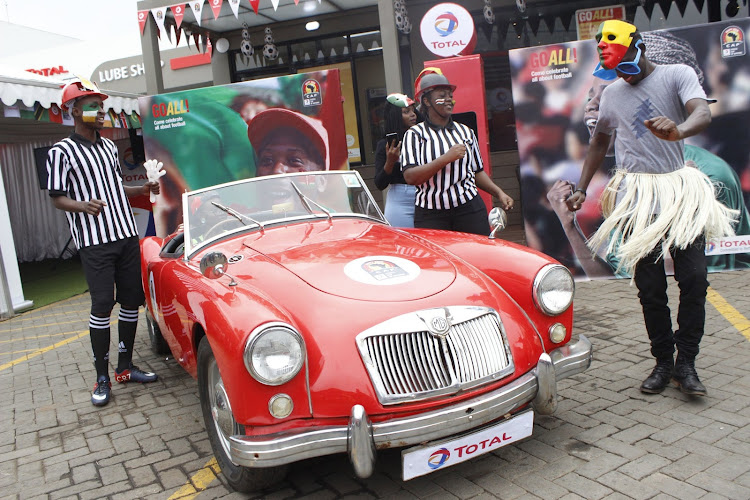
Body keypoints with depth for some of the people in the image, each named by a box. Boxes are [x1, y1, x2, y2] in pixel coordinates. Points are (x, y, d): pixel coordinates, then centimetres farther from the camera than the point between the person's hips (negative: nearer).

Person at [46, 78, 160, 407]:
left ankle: (125, 367, 18)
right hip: (94, 241, -6)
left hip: (127, 234, 6)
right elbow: (57, 198, -5)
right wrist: (82, 205, -25)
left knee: (131, 301, 6)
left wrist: (143, 190, 8)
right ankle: (102, 378, 2)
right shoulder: (61, 152, -3)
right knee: (102, 306, -9)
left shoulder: (108, 146, 16)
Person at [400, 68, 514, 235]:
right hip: (430, 216, -3)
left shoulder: (465, 131, 16)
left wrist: (499, 193, 7)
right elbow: (410, 177, -13)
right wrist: (447, 157, -17)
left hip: (470, 209, 4)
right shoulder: (415, 134, 0)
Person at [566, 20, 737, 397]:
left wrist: (679, 130, -44)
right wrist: (581, 189, 15)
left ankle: (685, 362, 7)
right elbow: (599, 142, 23)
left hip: (679, 189, -2)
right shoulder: (612, 93, 11)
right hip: (636, 196, 2)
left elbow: (703, 113, -20)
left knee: (694, 277, -6)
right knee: (650, 286, 2)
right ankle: (663, 361, 14)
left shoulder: (677, 75, -1)